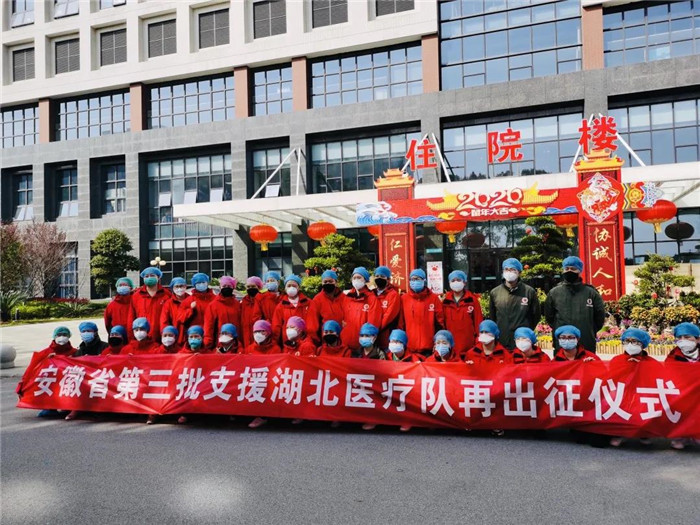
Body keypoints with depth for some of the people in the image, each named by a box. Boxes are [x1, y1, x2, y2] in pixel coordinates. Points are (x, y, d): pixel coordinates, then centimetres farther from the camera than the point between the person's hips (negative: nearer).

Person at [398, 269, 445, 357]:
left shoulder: (433, 298, 3)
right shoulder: (404, 299, 5)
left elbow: (439, 322, 4)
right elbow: (400, 322, 7)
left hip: (429, 348, -1)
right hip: (409, 348, 1)